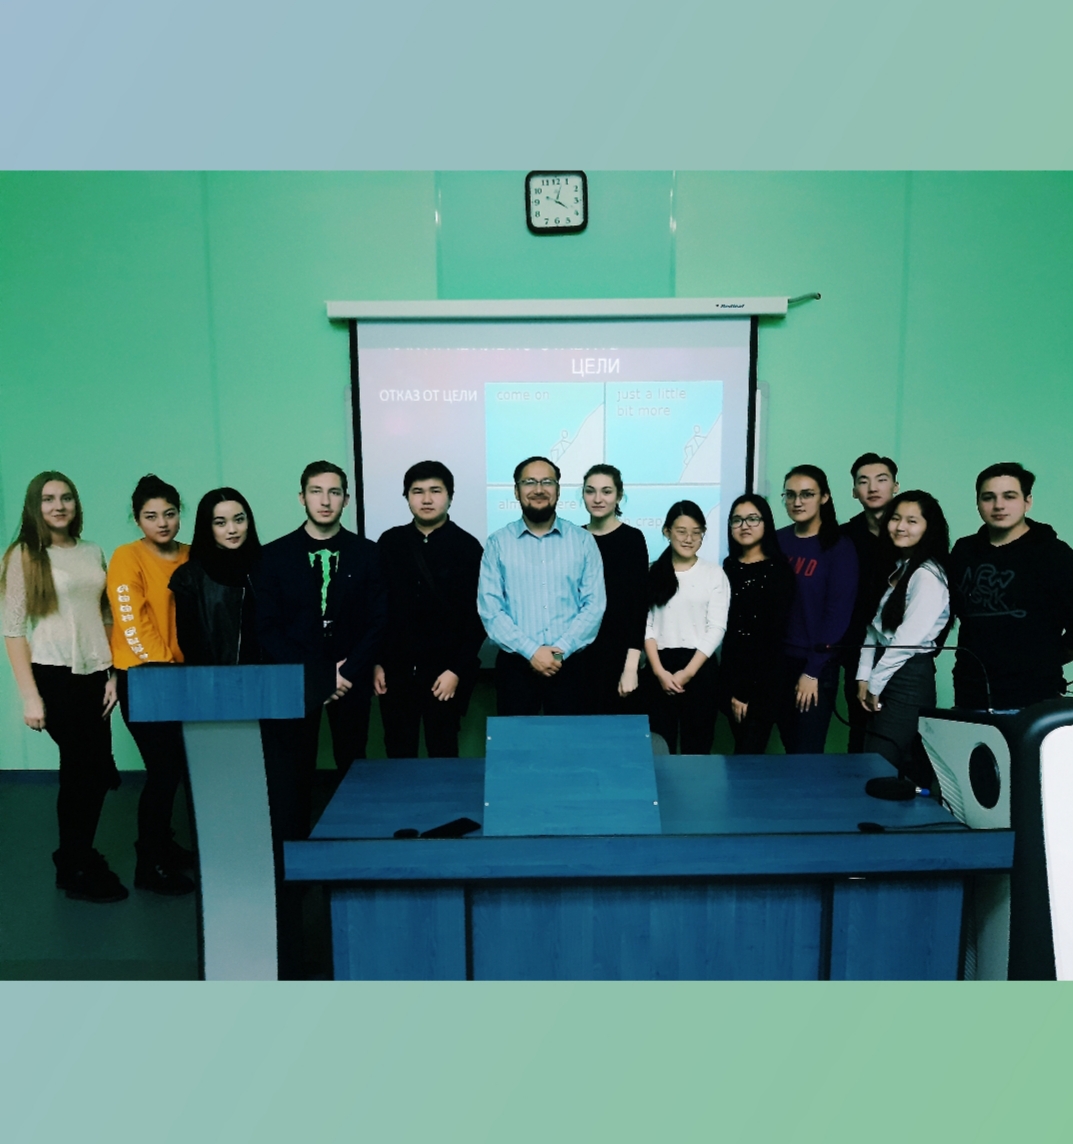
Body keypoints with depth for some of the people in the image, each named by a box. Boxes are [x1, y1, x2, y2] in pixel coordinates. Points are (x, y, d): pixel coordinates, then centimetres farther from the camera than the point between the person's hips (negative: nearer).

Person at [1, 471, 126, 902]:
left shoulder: (93, 553, 8)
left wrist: (112, 674, 5)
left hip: (93, 675, 5)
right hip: (54, 677, -4)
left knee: (89, 771, 10)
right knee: (95, 771, 1)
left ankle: (77, 854, 32)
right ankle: (74, 871, 22)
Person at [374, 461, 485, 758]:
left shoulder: (467, 547, -4)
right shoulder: (389, 543, 5)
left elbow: (477, 616, -6)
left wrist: (457, 670, -10)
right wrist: (376, 663, 4)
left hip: (444, 672, -2)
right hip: (395, 670, 3)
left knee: (443, 754, 7)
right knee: (398, 755, 9)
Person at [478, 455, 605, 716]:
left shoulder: (583, 541, 3)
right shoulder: (498, 542, 0)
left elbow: (595, 604, -2)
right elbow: (489, 608, -5)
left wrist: (561, 650, -13)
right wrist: (531, 651, -14)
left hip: (569, 663, 1)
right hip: (515, 663, 0)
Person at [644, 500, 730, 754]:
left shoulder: (715, 574, 2)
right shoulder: (653, 573, 6)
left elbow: (716, 628, -3)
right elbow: (645, 625, 2)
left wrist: (688, 671, -10)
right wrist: (659, 670, -9)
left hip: (700, 667, -1)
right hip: (661, 669, 1)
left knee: (697, 744, 5)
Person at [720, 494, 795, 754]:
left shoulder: (778, 570, -7)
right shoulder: (729, 567, 8)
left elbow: (775, 634, -10)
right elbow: (726, 628, 7)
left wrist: (750, 692, -10)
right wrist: (734, 689, 4)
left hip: (764, 678, -5)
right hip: (732, 675, 5)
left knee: (748, 757, -5)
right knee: (742, 750, 11)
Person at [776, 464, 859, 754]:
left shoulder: (839, 547, -6)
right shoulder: (777, 541, 5)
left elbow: (838, 612, -10)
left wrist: (813, 670, -13)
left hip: (817, 664, -4)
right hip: (777, 660, 4)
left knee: (807, 753, 0)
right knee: (789, 747, 13)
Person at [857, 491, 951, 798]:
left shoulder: (928, 576, -14)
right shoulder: (897, 569, 14)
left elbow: (906, 640, -19)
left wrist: (876, 684, -10)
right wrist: (864, 677, 2)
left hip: (908, 681, -9)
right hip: (883, 679, 9)